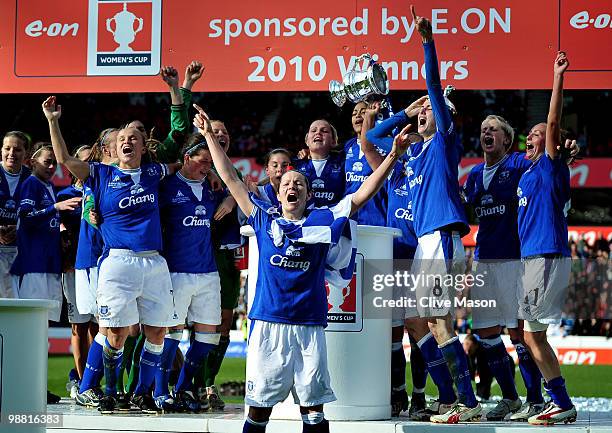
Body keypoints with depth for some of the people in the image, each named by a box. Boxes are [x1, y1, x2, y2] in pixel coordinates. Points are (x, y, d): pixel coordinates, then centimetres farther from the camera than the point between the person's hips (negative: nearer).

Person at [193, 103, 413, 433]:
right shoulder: (264, 219, 11)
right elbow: (230, 177, 13)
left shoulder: (323, 220, 9)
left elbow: (362, 194, 6)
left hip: (309, 325, 0)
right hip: (268, 323, 0)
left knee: (313, 406, 0)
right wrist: (210, 136, 13)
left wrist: (394, 155, 0)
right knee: (259, 405, 2)